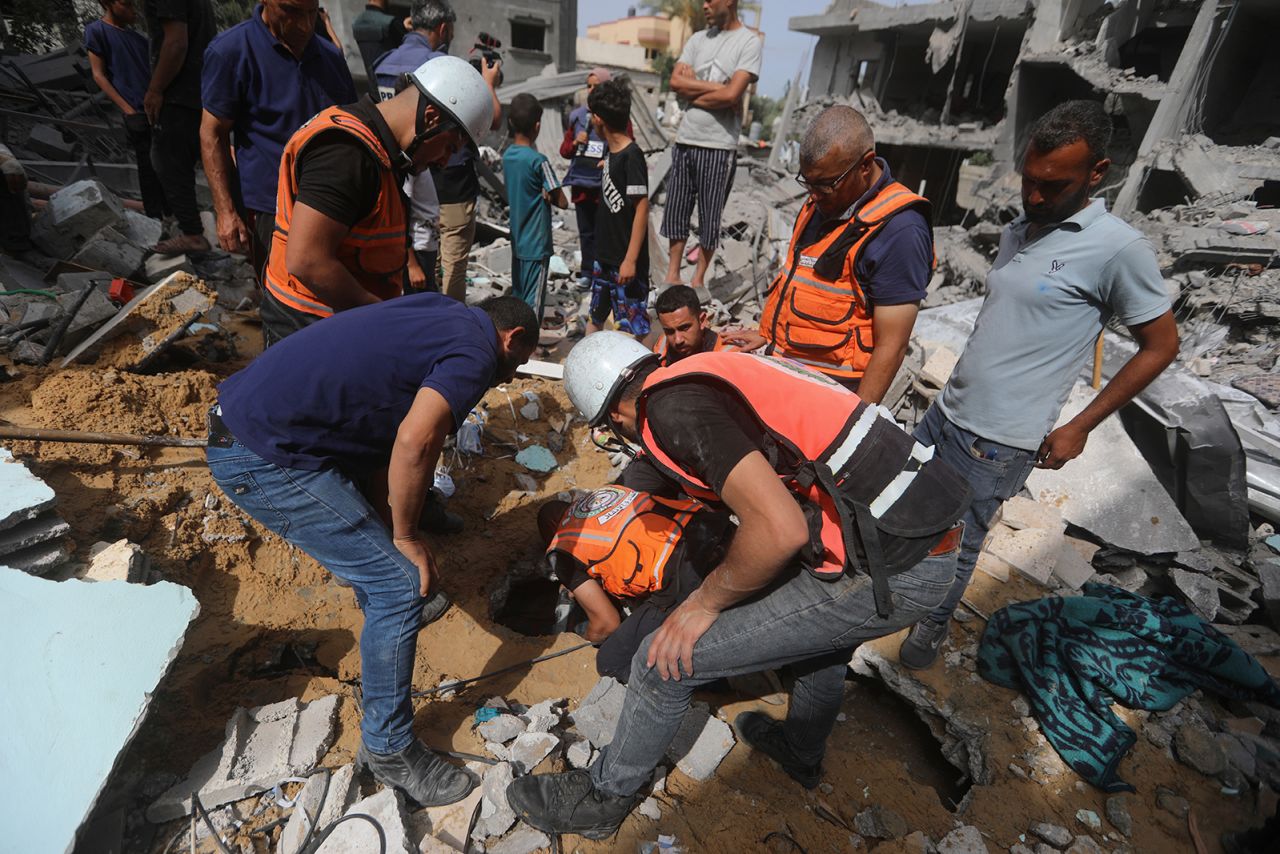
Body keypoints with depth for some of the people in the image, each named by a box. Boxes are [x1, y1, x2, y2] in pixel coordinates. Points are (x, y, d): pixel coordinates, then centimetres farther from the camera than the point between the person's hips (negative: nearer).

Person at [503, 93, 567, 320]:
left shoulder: (507, 155, 5)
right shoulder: (538, 161, -17)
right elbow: (562, 202, -15)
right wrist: (547, 195, 2)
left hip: (516, 241, 8)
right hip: (537, 244, -7)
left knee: (517, 298, 16)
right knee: (533, 302, -1)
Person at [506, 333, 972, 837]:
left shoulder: (673, 406, -13)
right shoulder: (712, 372, 14)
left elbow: (779, 529, -22)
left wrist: (706, 601, -5)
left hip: (885, 574, -9)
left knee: (665, 661, 2)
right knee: (822, 628, 38)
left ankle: (603, 797, 28)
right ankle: (802, 752, 62)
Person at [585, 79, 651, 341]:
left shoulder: (632, 155, -17)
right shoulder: (611, 151, 9)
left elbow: (642, 208, -21)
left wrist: (631, 259, -23)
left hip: (625, 259, -9)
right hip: (605, 254, 9)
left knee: (632, 325, 1)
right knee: (595, 317, 19)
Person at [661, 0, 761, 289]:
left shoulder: (749, 41, -4)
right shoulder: (698, 39, 12)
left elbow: (732, 95, -16)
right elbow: (675, 81, -1)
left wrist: (692, 91, -5)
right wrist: (716, 86, -10)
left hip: (719, 145, -6)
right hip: (684, 140, 6)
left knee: (710, 216, 3)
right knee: (675, 210, 8)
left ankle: (698, 279, 15)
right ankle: (672, 275, 18)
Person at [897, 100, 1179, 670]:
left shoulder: (1119, 249, -12)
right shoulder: (1016, 231, 10)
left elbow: (1160, 346, -4)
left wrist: (1079, 428, -7)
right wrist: (957, 397, 16)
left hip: (997, 444, -7)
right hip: (945, 412, 7)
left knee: (953, 544, 7)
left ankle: (931, 627, 32)